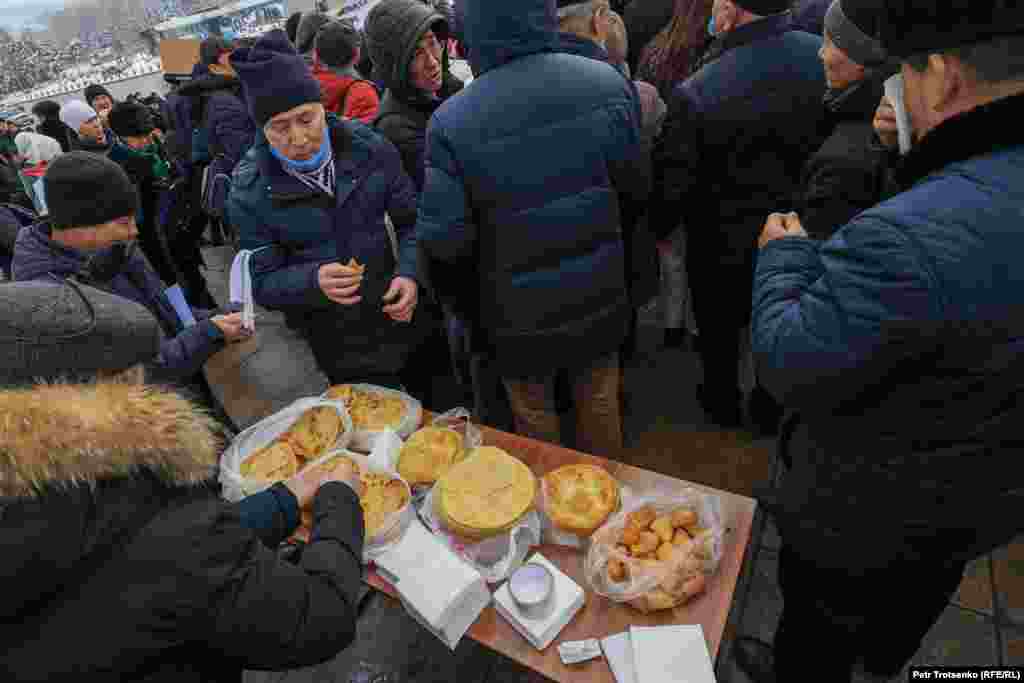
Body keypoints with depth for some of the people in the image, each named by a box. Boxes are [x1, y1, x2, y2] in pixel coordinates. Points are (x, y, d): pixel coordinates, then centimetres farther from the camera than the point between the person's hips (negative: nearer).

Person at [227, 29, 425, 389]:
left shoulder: (369, 146, -9)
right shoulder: (249, 192, -13)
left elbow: (411, 220, 0)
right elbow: (262, 283, -9)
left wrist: (409, 273, -19)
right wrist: (313, 281, -30)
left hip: (396, 315, 2)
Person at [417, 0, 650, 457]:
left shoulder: (451, 121, -21)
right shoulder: (607, 82, -12)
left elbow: (441, 240, -17)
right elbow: (638, 185, -1)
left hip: (520, 314, -2)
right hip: (600, 296, 3)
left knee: (534, 417, 21)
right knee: (600, 402, 25)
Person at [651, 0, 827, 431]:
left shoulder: (696, 94, -29)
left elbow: (672, 182, -18)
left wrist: (659, 229, 2)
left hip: (725, 249, -3)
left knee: (719, 331, 23)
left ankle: (723, 405, 45)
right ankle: (773, 411, 44)